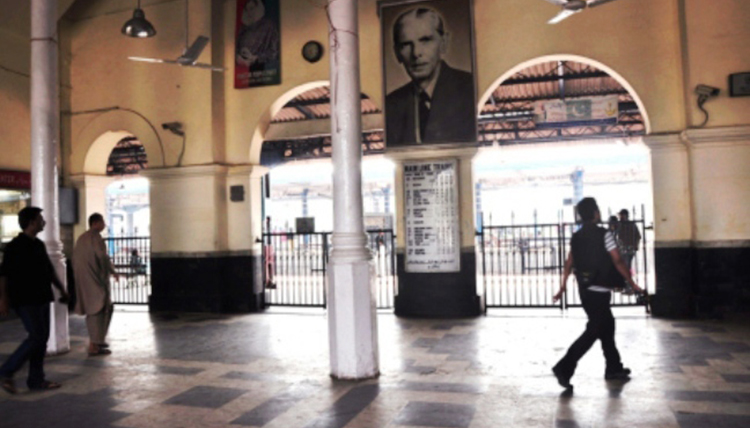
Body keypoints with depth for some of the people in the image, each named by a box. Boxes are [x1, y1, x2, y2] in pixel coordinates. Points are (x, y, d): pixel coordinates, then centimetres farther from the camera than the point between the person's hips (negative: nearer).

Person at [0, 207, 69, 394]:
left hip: (41, 299, 8)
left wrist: (61, 289, 22)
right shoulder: (15, 246, -10)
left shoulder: (39, 245, 14)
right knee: (37, 337, -11)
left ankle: (36, 380, 15)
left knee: (42, 338, 8)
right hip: (25, 300, -8)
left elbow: (50, 270, 22)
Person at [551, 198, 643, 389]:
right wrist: (632, 283, -1)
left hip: (584, 290, 7)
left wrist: (562, 288, 11)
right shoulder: (604, 234, -12)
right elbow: (617, 262, -11)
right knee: (593, 331, -4)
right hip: (599, 291, -7)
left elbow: (569, 264, 7)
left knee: (607, 325, 20)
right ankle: (564, 367, -12)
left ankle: (614, 368, 31)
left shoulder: (576, 237, 7)